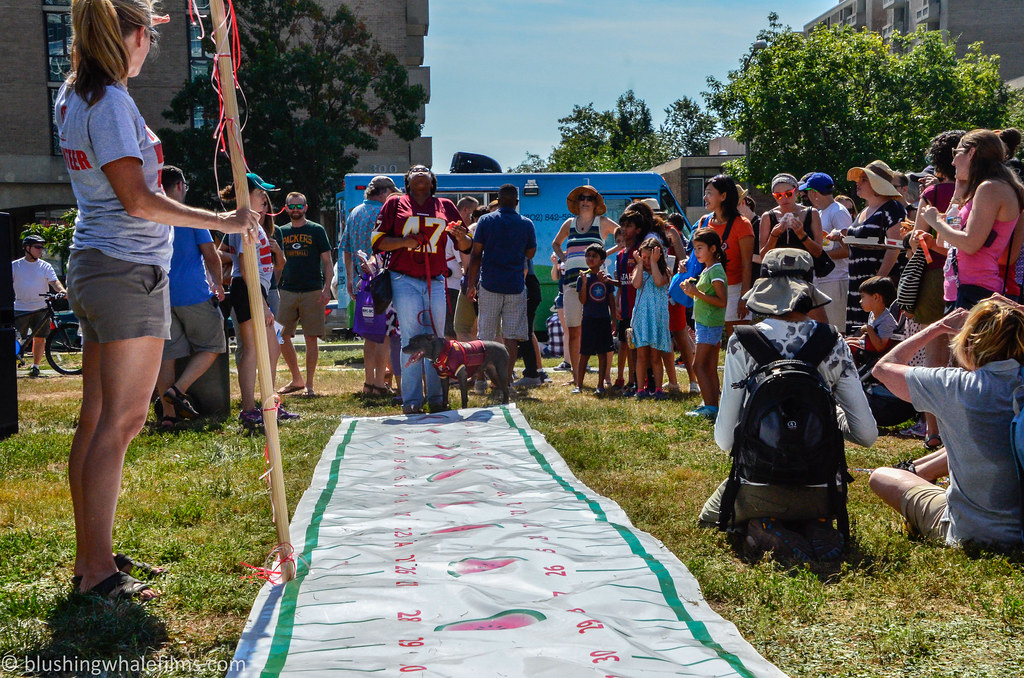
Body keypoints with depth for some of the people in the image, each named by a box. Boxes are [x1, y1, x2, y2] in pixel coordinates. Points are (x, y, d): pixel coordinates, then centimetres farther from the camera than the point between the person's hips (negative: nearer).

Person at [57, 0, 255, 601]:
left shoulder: (74, 95, 13)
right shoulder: (111, 102, -15)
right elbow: (138, 200, -20)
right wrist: (222, 222, -16)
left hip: (94, 267, 10)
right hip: (129, 270, -10)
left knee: (98, 417, 10)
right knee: (121, 421, -8)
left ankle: (89, 559, 16)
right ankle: (98, 572, -5)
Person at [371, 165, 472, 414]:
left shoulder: (445, 206, 15)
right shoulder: (395, 203, 10)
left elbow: (466, 246, 16)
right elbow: (377, 241, 5)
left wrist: (461, 237, -7)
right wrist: (405, 241, -11)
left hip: (435, 282, 3)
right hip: (404, 281, -2)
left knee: (436, 339, 1)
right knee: (411, 339, -8)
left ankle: (436, 398, 6)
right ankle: (411, 400, -6)